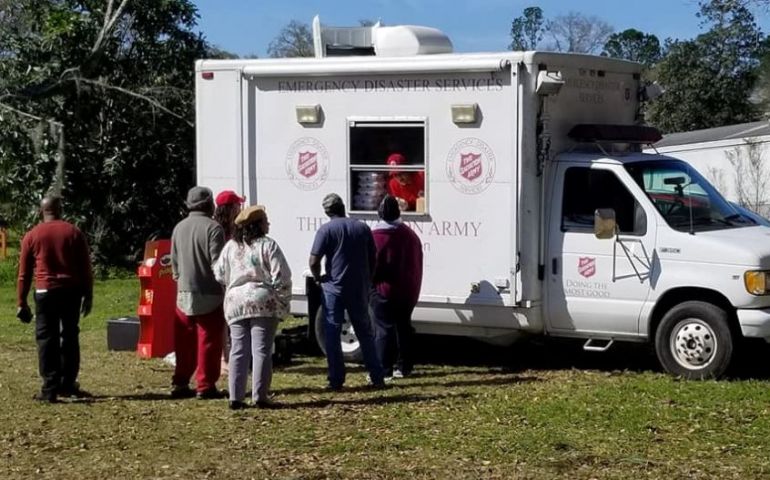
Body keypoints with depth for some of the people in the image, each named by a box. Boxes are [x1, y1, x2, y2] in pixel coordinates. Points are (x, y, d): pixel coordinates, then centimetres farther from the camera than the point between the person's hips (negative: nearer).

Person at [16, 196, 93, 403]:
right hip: (71, 291, 2)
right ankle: (68, 385, 16)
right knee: (69, 337, 12)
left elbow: (24, 273, 3)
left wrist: (22, 302, 7)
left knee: (47, 339, 0)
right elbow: (86, 268, 4)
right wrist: (88, 295, 10)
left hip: (46, 292, -2)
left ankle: (50, 389, -4)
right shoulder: (75, 233, 5)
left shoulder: (32, 236, 2)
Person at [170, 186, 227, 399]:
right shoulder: (213, 228, -11)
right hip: (209, 294, -6)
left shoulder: (179, 228, 8)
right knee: (208, 341, 0)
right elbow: (217, 262, -14)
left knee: (184, 342, 11)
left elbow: (174, 262, 12)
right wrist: (223, 287, -5)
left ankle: (180, 384, 13)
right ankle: (205, 386, 0)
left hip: (184, 294, 6)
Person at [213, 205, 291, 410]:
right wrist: (284, 302, -1)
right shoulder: (267, 245, -6)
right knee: (262, 350, -2)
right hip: (263, 302, -5)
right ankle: (260, 396, -3)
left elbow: (220, 274, 13)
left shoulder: (230, 247, 10)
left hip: (235, 303, 5)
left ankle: (236, 397, 5)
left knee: (238, 350, 7)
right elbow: (281, 277, -10)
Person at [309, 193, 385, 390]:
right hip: (359, 290, 4)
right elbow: (373, 260, 12)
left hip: (334, 289, -4)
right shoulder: (362, 228, 6)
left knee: (332, 335, 3)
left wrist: (319, 278, 5)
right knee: (365, 333, 13)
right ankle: (377, 378, 12)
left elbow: (314, 262, -13)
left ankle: (336, 380, 2)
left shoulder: (326, 230, -8)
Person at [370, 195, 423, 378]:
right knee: (403, 327, 15)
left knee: (383, 329, -4)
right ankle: (404, 366, 19)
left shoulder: (375, 236, -14)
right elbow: (417, 265, 12)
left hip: (383, 290, -5)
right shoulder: (410, 235, 5)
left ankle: (382, 369, -8)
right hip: (408, 291, 5)